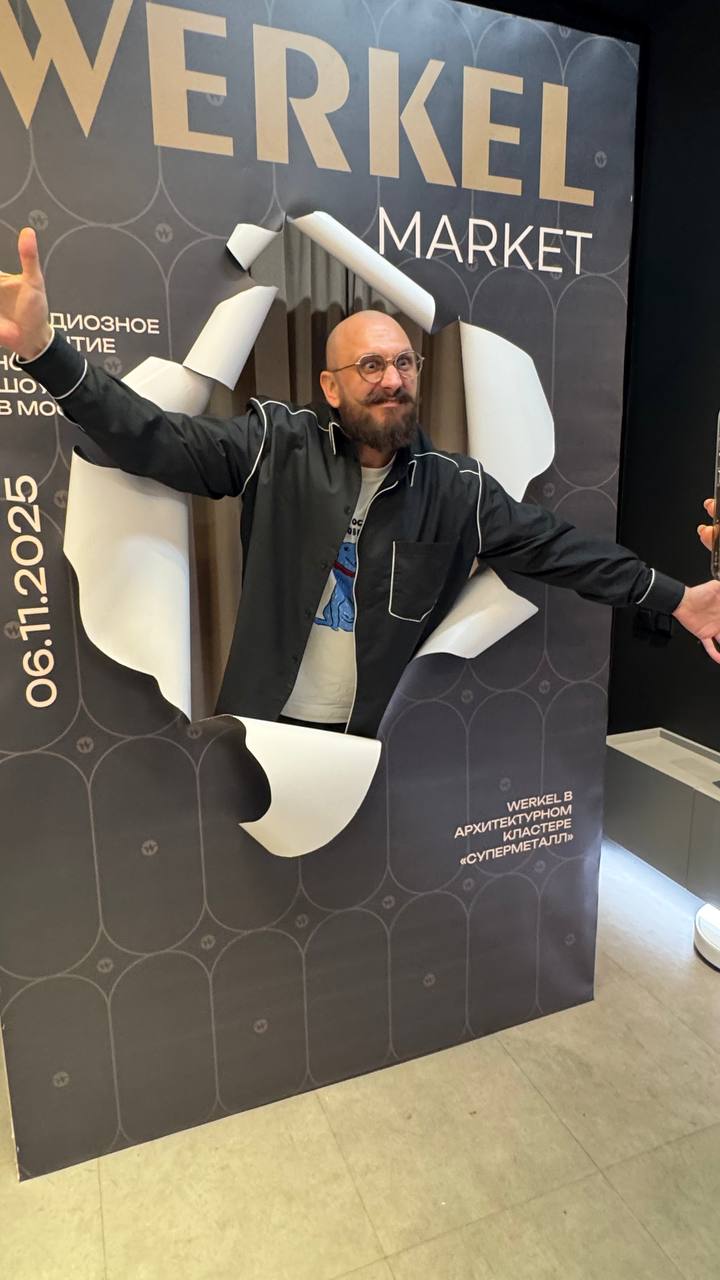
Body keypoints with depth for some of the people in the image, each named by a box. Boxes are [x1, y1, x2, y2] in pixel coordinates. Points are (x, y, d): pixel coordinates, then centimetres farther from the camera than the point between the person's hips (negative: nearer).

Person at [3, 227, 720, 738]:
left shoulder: (457, 489, -3)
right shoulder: (277, 444, -8)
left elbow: (557, 549, 1)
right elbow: (154, 440, -14)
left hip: (381, 739, 2)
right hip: (264, 725, -1)